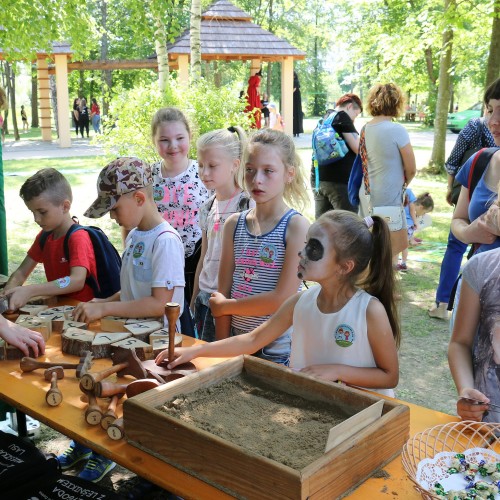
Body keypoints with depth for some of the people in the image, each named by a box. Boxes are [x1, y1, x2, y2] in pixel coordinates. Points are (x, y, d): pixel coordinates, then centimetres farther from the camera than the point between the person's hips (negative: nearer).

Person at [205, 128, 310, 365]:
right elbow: (224, 291, 3)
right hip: (238, 345, 4)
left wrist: (224, 306, -8)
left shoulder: (297, 226, -12)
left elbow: (282, 298, -17)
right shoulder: (233, 224, 3)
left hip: (280, 350, -4)